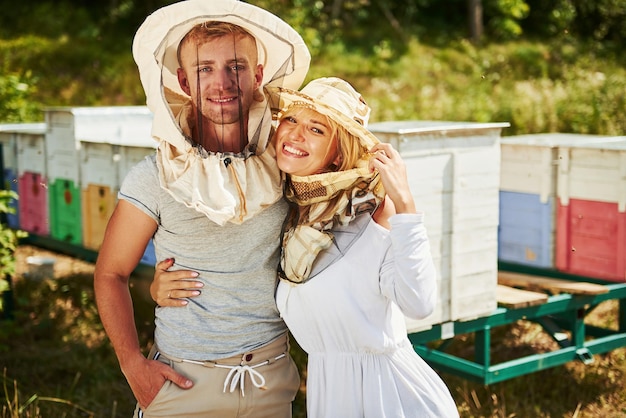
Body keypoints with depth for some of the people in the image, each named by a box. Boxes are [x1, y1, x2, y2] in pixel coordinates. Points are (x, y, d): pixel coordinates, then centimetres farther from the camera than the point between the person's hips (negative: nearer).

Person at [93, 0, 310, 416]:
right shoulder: (157, 176, -10)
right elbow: (111, 274, -3)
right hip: (184, 383, -3)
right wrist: (134, 364, -11)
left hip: (273, 381, 3)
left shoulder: (282, 164, -3)